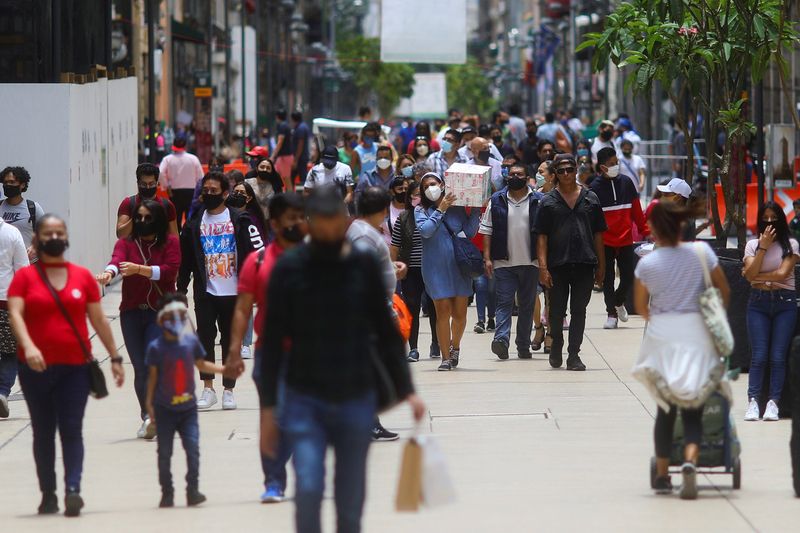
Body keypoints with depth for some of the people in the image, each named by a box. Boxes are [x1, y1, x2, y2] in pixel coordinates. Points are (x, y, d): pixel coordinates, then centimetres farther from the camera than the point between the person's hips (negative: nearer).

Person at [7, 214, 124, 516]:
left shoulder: (82, 276, 8)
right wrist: (28, 346, -28)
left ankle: (73, 489, -16)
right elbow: (15, 314, -11)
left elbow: (98, 319, 12)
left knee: (72, 430, -8)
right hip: (36, 368, 0)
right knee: (43, 432, 7)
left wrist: (115, 357, 10)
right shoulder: (25, 277, 2)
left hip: (75, 367, 0)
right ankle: (48, 494, 12)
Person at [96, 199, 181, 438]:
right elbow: (117, 259, -14)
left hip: (161, 313, -3)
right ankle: (149, 418, 13)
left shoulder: (170, 242, 3)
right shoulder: (126, 243, 7)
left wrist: (139, 269, -24)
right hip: (132, 313, 3)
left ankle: (151, 416, -25)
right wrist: (109, 272, -38)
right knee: (140, 367, 4)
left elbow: (170, 270, -11)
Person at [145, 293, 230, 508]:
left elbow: (201, 365, 16)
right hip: (165, 408, -2)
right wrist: (149, 403, -3)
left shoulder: (191, 341, 0)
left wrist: (223, 369, 9)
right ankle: (167, 493, 14)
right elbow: (152, 376, -3)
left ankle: (193, 490, 0)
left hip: (188, 407, 2)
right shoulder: (156, 347, -9)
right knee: (164, 452, 4)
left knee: (193, 448, -7)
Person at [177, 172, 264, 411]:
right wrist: (181, 290, 6)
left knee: (231, 341, 5)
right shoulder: (195, 223, 6)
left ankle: (228, 390, 12)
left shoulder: (239, 220, -1)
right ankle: (208, 389, -4)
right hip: (206, 293, 1)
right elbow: (185, 261, 10)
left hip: (233, 292, -1)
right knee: (205, 338, -8)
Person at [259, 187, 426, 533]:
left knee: (351, 503, 3)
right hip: (304, 402, -1)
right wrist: (267, 408, -3)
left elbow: (387, 335, 5)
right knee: (308, 489, -18)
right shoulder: (289, 268, -4)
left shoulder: (365, 266, 0)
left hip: (356, 401, 1)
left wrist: (406, 390, -5)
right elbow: (273, 344, 0)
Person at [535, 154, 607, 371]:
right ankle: (556, 344, 29)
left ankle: (574, 355, 6)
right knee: (556, 311, 4)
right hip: (558, 264, -1)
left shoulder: (590, 199, 9)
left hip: (584, 263, 1)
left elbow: (598, 234, 12)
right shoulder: (548, 202, 4)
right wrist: (543, 266, -9)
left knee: (579, 312, 1)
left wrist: (601, 265, 8)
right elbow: (542, 237, 0)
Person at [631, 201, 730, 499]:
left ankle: (662, 475, 18)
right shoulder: (702, 253, -5)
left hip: (661, 338, 0)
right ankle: (690, 460, -21)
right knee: (693, 410, 4)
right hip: (696, 335, 0)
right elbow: (724, 291, 4)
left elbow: (640, 307, 5)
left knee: (666, 408, 14)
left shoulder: (647, 264, -7)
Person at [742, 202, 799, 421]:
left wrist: (758, 277, -3)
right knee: (759, 355, -7)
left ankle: (773, 402, -7)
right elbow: (750, 274, -7)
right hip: (759, 302, 1)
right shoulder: (752, 245, 7)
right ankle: (753, 401, -10)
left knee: (778, 356, -6)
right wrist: (763, 247, -11)